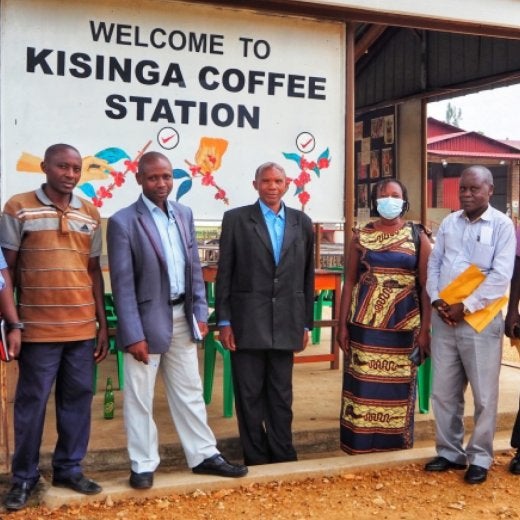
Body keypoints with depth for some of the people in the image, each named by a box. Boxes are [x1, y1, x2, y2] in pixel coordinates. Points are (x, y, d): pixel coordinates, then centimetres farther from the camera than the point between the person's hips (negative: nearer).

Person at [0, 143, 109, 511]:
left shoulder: (91, 213, 9)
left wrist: (103, 324, 11)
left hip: (83, 327, 4)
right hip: (38, 327, -4)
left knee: (78, 399, 9)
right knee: (32, 402, 4)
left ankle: (69, 468, 23)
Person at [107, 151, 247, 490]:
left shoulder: (184, 214, 7)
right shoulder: (123, 222, -11)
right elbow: (122, 283, -14)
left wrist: (200, 312, 6)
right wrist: (134, 335, -16)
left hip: (181, 317, 6)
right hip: (146, 319, -5)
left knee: (189, 391, 14)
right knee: (140, 397, 6)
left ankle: (204, 455, 26)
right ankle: (144, 465, 19)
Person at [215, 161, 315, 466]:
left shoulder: (302, 222, 8)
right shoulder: (236, 219, 1)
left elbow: (308, 275, 10)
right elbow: (224, 274, 0)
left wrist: (307, 323, 8)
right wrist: (224, 321, -5)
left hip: (286, 325, 2)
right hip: (247, 323, -2)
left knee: (281, 395, 11)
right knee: (249, 395, 5)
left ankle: (284, 458, 22)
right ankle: (256, 460, 18)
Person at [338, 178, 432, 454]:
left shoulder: (418, 236, 3)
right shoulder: (361, 236, 6)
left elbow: (425, 286, 1)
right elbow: (349, 282, 6)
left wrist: (425, 329, -4)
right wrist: (343, 325, 1)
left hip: (403, 326, 0)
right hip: (365, 324, 1)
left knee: (398, 385, 3)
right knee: (363, 384, 1)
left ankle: (396, 446, 18)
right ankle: (361, 446, 13)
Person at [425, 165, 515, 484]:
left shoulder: (502, 225, -5)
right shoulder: (448, 223, 10)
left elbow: (501, 276, -13)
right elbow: (434, 264, 11)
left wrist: (466, 307, -15)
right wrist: (436, 300, -5)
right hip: (444, 319, 5)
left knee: (484, 395, 4)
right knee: (444, 392, 10)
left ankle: (480, 458, 17)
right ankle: (450, 452, 24)